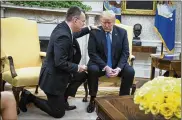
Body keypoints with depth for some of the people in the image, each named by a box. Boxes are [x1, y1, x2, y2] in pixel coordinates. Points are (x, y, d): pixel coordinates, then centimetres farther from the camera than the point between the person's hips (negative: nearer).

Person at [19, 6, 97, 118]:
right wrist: (77, 67, -18)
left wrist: (88, 29, 17)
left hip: (58, 73, 9)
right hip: (53, 77, -9)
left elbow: (73, 35, 24)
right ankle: (30, 97, 12)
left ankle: (63, 100, 23)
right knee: (58, 113, 4)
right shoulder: (63, 35, -30)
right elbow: (60, 63, -31)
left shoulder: (63, 27, -1)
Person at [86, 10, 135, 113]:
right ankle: (93, 99, -12)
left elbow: (125, 53, -4)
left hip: (117, 63, 2)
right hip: (100, 63, -2)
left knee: (130, 71, -26)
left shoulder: (122, 32, -2)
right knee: (92, 69, -33)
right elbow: (92, 53, -13)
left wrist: (119, 68, -22)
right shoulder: (94, 32, -8)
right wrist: (105, 67, -26)